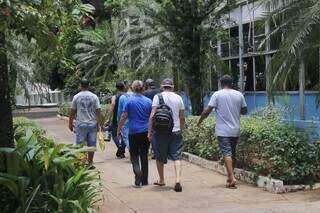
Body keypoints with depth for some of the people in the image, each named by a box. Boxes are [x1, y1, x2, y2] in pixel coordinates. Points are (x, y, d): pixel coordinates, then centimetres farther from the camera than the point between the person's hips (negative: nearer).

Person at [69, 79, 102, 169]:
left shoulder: (76, 97, -1)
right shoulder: (94, 97, 1)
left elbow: (72, 112, 3)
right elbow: (98, 111, -2)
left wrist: (70, 124, 14)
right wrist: (100, 123, 5)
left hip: (80, 124, -1)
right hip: (92, 124, 1)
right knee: (91, 144, 7)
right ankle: (90, 163, 11)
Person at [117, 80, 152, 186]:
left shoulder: (130, 100, -5)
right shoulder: (148, 101, 2)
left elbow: (123, 117, -5)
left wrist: (119, 130, 5)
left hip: (133, 132, -2)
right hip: (146, 132, 2)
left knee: (134, 154, 9)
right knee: (144, 155, 10)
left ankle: (137, 170, -20)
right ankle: (144, 180, 14)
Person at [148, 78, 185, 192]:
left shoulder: (158, 97, -3)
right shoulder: (178, 98, 6)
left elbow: (152, 116, -9)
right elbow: (182, 117, 9)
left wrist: (150, 131, -4)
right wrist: (181, 129, 22)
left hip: (161, 131, -2)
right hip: (176, 131, 2)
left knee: (160, 157, 13)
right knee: (176, 157, 0)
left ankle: (161, 180, 25)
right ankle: (178, 179, -15)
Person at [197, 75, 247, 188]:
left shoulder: (217, 94, -6)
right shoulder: (239, 95, 5)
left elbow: (207, 111, -8)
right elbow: (244, 110, 14)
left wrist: (199, 121, 6)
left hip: (223, 131, -4)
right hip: (235, 131, 4)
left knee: (227, 153, -7)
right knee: (233, 153, 14)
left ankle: (232, 178, -19)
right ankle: (230, 177, 23)